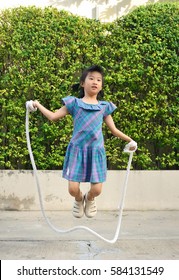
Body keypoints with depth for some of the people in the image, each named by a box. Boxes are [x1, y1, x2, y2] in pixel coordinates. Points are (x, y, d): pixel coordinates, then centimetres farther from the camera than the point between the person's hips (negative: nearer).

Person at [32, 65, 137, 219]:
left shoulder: (104, 107, 9)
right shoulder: (74, 103, 5)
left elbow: (114, 129, 15)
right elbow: (53, 116, 9)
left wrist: (129, 140, 12)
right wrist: (38, 105, 11)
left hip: (96, 151, 1)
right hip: (77, 150, -1)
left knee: (97, 189, -4)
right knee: (73, 189, -6)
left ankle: (89, 199, 35)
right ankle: (79, 200, 33)